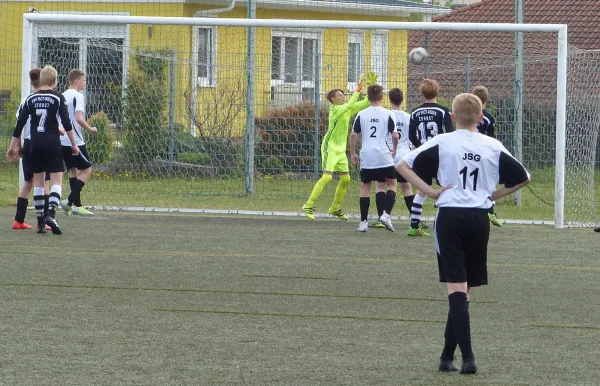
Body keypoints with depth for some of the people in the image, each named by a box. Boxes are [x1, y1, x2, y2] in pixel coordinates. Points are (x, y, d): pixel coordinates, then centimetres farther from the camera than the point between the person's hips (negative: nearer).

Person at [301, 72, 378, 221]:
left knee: (346, 179, 8)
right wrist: (358, 89, -26)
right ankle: (308, 206, -14)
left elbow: (366, 103, 9)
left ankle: (335, 208, 21)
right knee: (327, 177, -17)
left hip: (340, 150, 8)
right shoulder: (335, 109, -13)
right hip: (330, 147, -8)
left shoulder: (348, 109, 9)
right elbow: (350, 105, -28)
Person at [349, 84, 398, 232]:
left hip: (366, 156, 2)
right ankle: (386, 214, -7)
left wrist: (353, 153, 11)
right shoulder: (387, 114, -2)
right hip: (384, 156, -2)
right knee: (392, 184, 12)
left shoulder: (362, 114, 3)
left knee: (365, 186, 10)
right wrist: (394, 149, 14)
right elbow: (395, 135, -5)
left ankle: (363, 221, 5)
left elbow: (353, 134, 0)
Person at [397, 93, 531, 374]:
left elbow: (403, 165, -5)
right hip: (479, 219, 2)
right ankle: (447, 355, 18)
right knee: (465, 288, 13)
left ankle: (467, 356, -18)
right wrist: (493, 195, 14)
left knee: (456, 287, -6)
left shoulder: (442, 143, 0)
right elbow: (523, 178, 11)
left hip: (450, 216, -2)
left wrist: (431, 192, -5)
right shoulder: (493, 147, 5)